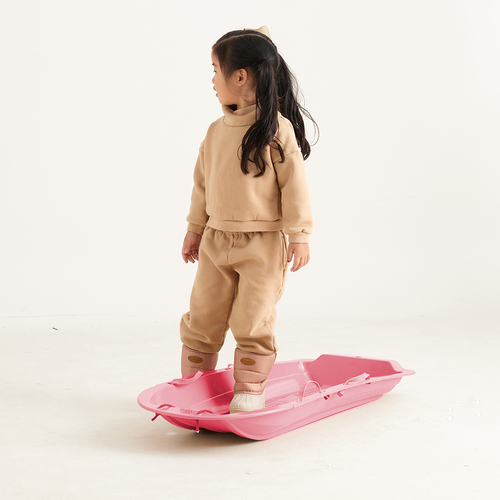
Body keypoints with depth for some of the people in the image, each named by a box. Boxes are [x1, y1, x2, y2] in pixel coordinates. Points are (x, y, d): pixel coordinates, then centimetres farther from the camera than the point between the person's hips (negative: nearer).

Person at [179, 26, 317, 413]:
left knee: (253, 320, -2)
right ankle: (193, 383, 24)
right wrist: (195, 229, 18)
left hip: (263, 243, -6)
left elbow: (294, 184, -10)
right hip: (216, 239, 6)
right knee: (202, 316, 10)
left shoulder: (276, 129, -11)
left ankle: (251, 388, 13)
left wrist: (299, 235, -12)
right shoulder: (216, 131, 7)